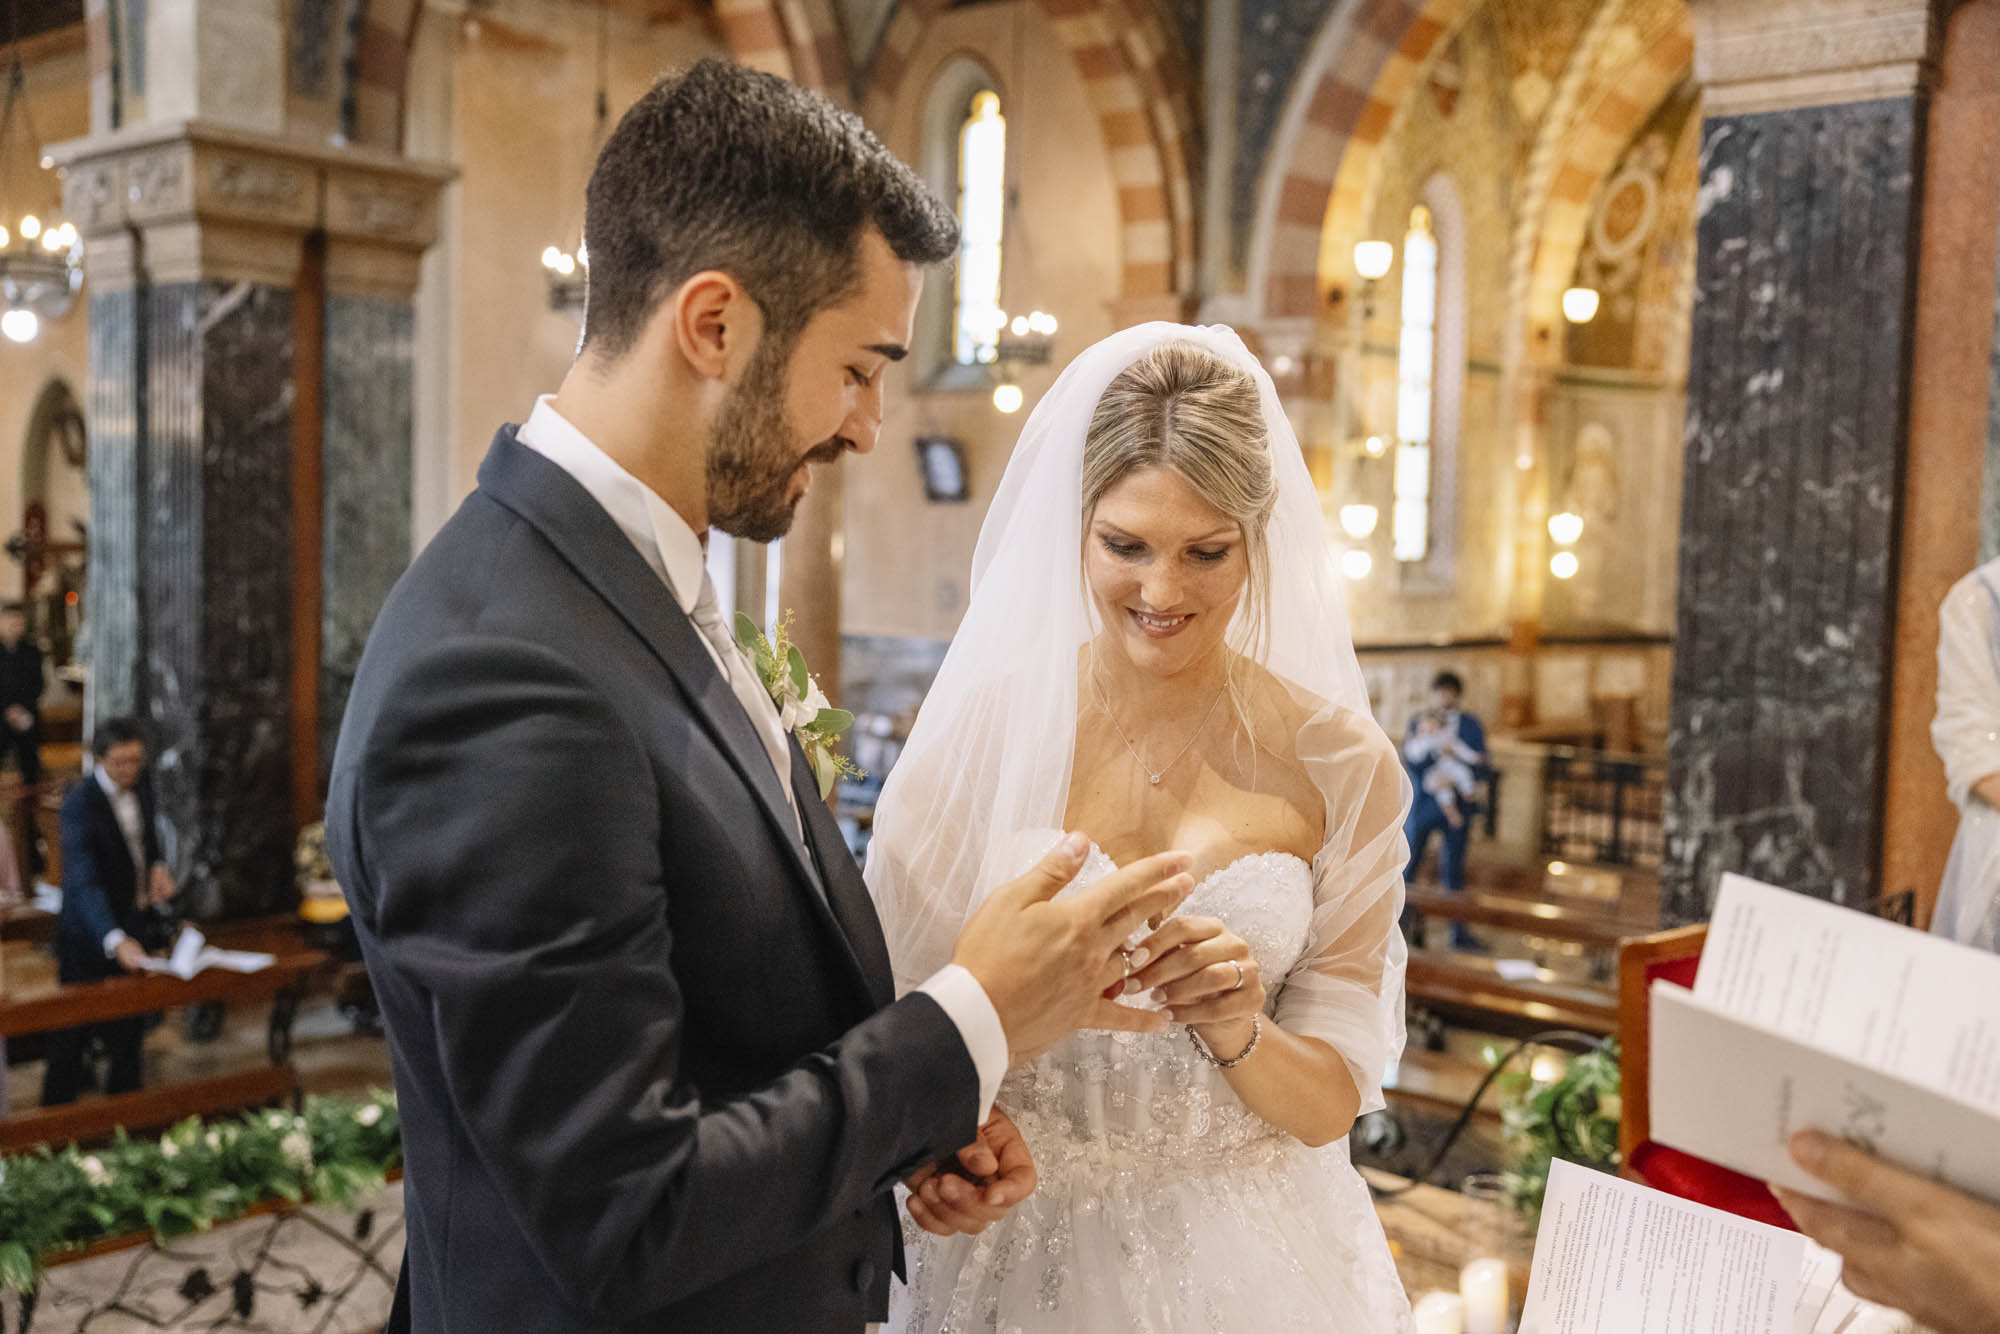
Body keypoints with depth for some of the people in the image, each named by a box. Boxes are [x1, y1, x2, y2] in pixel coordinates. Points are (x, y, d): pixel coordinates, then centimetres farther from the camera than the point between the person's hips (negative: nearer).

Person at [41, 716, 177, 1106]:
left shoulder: (140, 785, -2)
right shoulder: (81, 803, -24)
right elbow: (83, 881, -32)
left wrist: (158, 868, -5)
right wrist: (115, 940, -44)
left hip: (136, 923, 7)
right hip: (90, 934, -7)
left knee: (129, 1026, 17)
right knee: (74, 1033, 4)